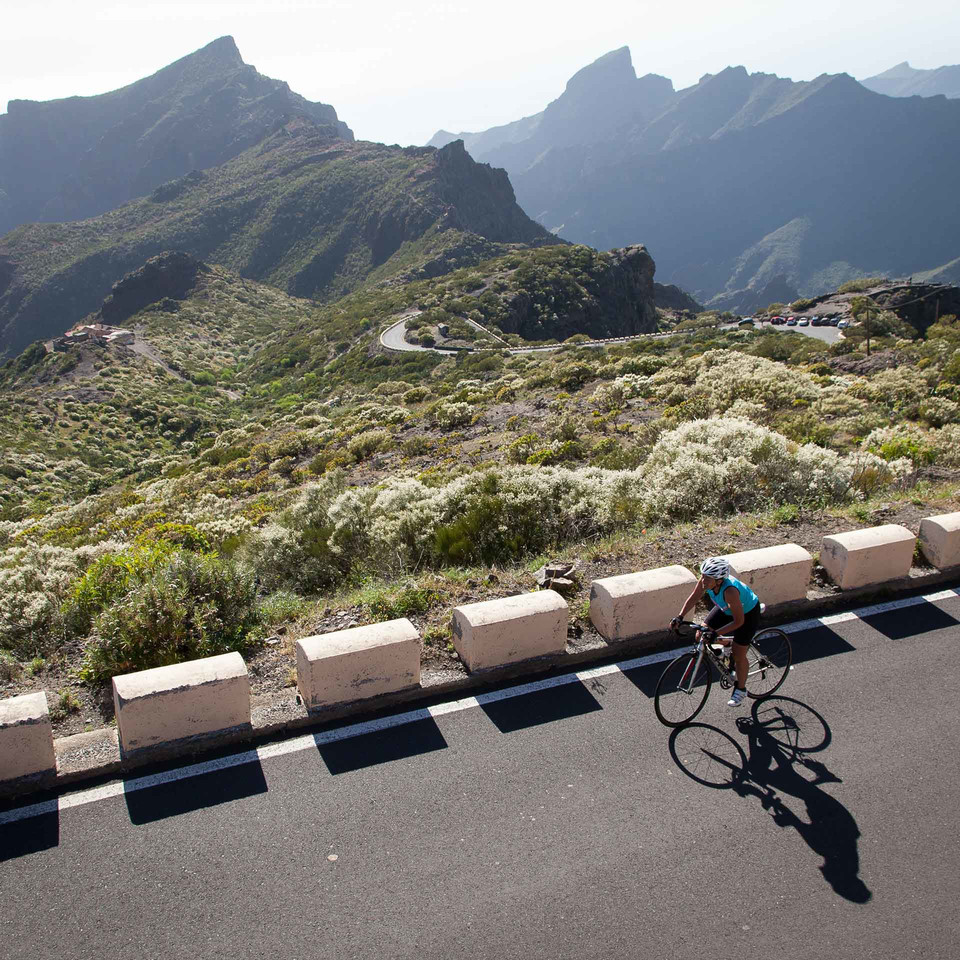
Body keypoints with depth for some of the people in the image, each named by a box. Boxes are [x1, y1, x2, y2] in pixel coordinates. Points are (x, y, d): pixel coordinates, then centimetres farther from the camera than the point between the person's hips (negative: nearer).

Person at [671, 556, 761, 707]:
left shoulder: (730, 591, -43)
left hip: (747, 613, -6)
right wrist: (680, 617, -18)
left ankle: (740, 690, 23)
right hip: (726, 609, 7)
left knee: (739, 654, 0)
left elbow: (738, 621, -34)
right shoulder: (706, 580, -27)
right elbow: (694, 597, -10)